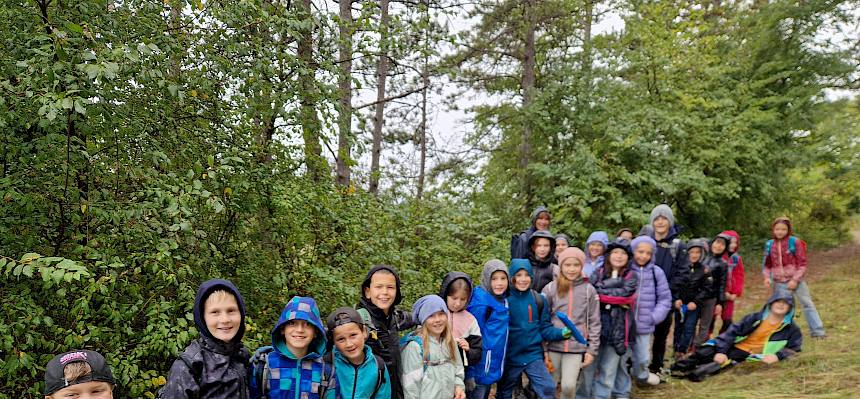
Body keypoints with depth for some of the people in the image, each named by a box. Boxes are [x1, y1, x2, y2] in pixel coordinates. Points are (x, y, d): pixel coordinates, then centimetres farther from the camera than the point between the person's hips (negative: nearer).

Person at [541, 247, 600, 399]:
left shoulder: (589, 290, 2)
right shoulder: (550, 288, 1)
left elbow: (594, 322, 4)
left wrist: (592, 350, 1)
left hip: (576, 347, 0)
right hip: (552, 346, 0)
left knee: (569, 386, -4)